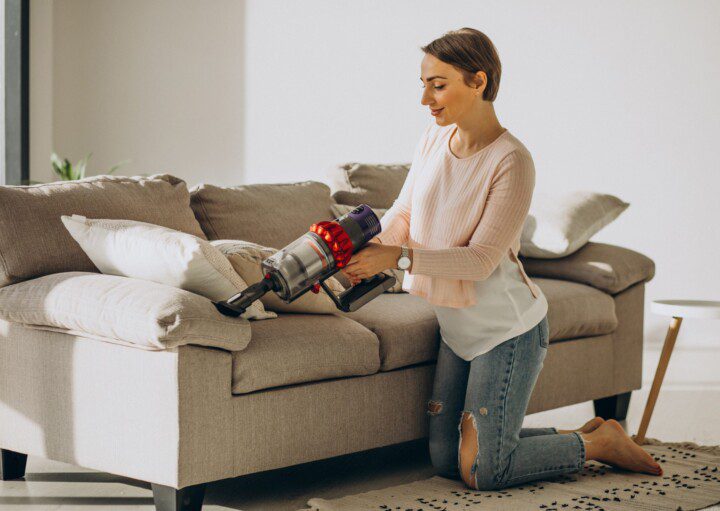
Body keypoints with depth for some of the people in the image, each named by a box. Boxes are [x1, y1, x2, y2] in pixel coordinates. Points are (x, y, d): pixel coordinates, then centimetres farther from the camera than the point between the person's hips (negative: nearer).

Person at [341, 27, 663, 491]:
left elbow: (481, 260, -23)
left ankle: (601, 442, 14)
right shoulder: (434, 140, 0)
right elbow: (403, 213, 7)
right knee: (446, 459, 12)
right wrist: (371, 249, -13)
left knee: (482, 472, -6)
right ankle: (577, 436, 26)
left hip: (508, 328, -8)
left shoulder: (512, 162, -21)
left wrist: (398, 257, -28)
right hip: (457, 328, 8)